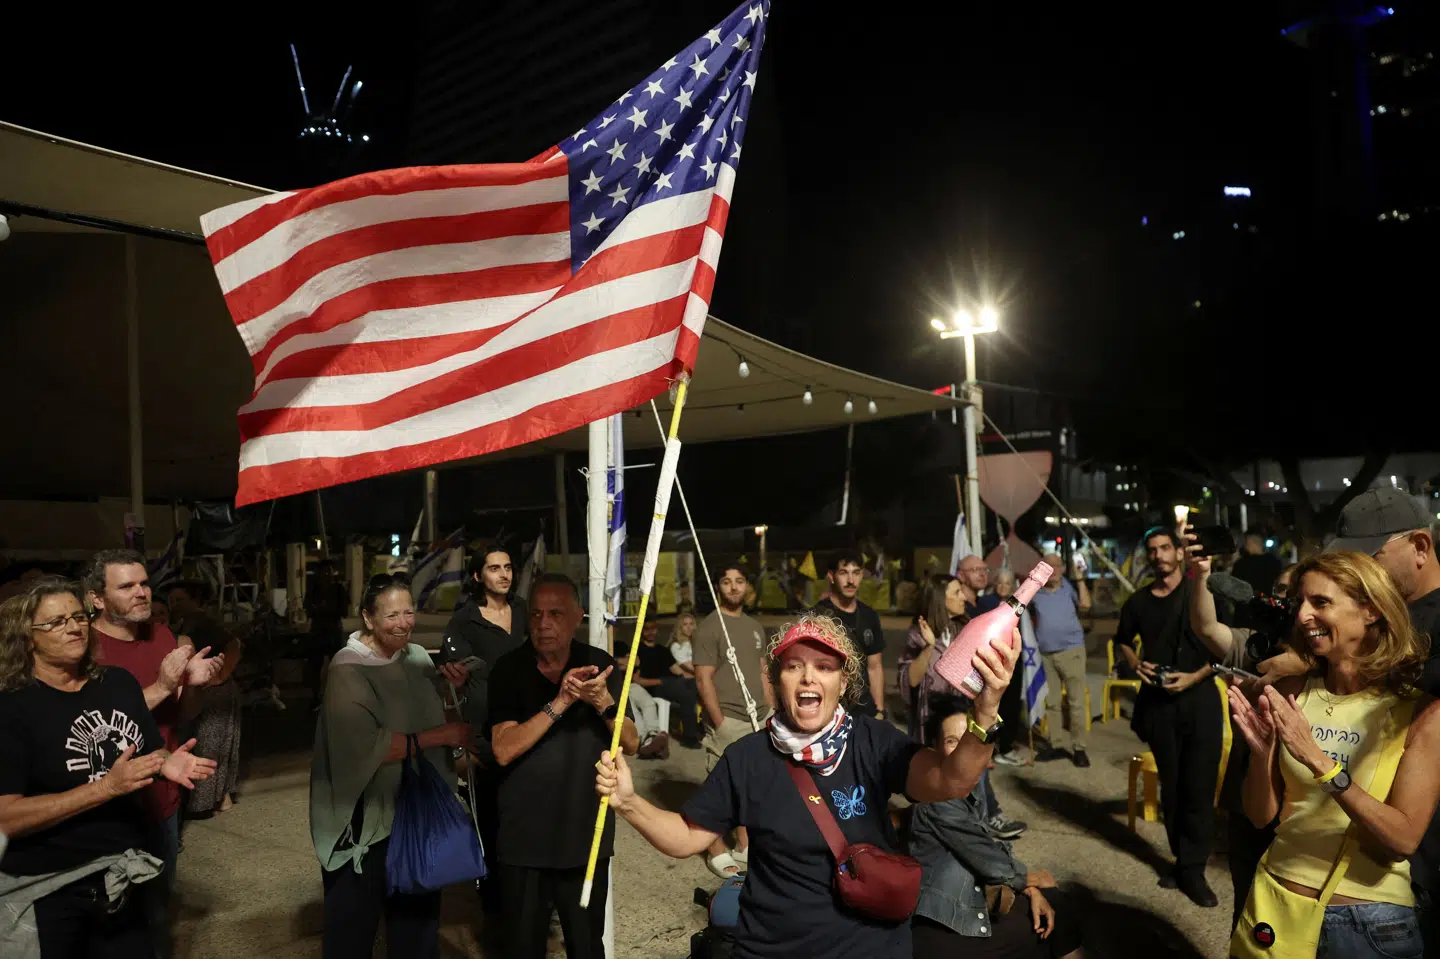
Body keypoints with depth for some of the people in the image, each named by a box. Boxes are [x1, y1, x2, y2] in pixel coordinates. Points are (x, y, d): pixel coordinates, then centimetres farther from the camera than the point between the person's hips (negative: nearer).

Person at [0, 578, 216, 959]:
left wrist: (167, 764, -9)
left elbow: (152, 749, 15)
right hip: (45, 892, -5)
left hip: (121, 876, 5)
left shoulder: (119, 682, 3)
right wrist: (108, 786, -26)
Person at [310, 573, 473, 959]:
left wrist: (454, 688, -8)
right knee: (354, 927, 11)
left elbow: (438, 716, 13)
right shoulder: (348, 670, -17)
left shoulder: (418, 657, 1)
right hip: (366, 818, -5)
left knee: (418, 918, 19)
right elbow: (366, 748, -26)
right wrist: (440, 736, -23)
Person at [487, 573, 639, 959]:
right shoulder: (508, 670, -8)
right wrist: (560, 702, -27)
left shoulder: (600, 665, -3)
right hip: (524, 839, -1)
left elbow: (631, 743, -4)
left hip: (587, 835, 1)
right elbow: (503, 750, -18)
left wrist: (602, 701, -23)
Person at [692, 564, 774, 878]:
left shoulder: (755, 627, 14)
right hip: (728, 721, -7)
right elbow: (703, 680, -12)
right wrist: (719, 722, -15)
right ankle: (716, 851, 11)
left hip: (758, 719, 7)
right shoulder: (709, 627, -9)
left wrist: (772, 711, 12)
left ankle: (744, 845, 24)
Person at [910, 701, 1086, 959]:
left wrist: (1031, 892, -3)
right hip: (939, 929, -8)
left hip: (965, 903, 8)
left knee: (1054, 903, 12)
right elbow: (990, 861, -16)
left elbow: (990, 850, 10)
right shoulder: (937, 799, -21)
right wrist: (1034, 880, 2)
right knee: (1042, 932, 0)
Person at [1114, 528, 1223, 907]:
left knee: (1199, 785, -3)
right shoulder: (1139, 601, 6)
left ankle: (1192, 869, 6)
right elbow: (1122, 640, 21)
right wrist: (1135, 664, 1)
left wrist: (1194, 677, -15)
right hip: (1158, 701, 4)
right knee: (1170, 785, 12)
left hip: (1199, 697, -3)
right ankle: (1182, 858, 25)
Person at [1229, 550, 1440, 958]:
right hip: (1278, 904, 3)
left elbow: (1403, 839, -19)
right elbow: (1262, 816, -1)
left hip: (1368, 921, -3)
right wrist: (1260, 752, -19)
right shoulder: (1290, 693, -4)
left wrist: (1319, 761, -29)